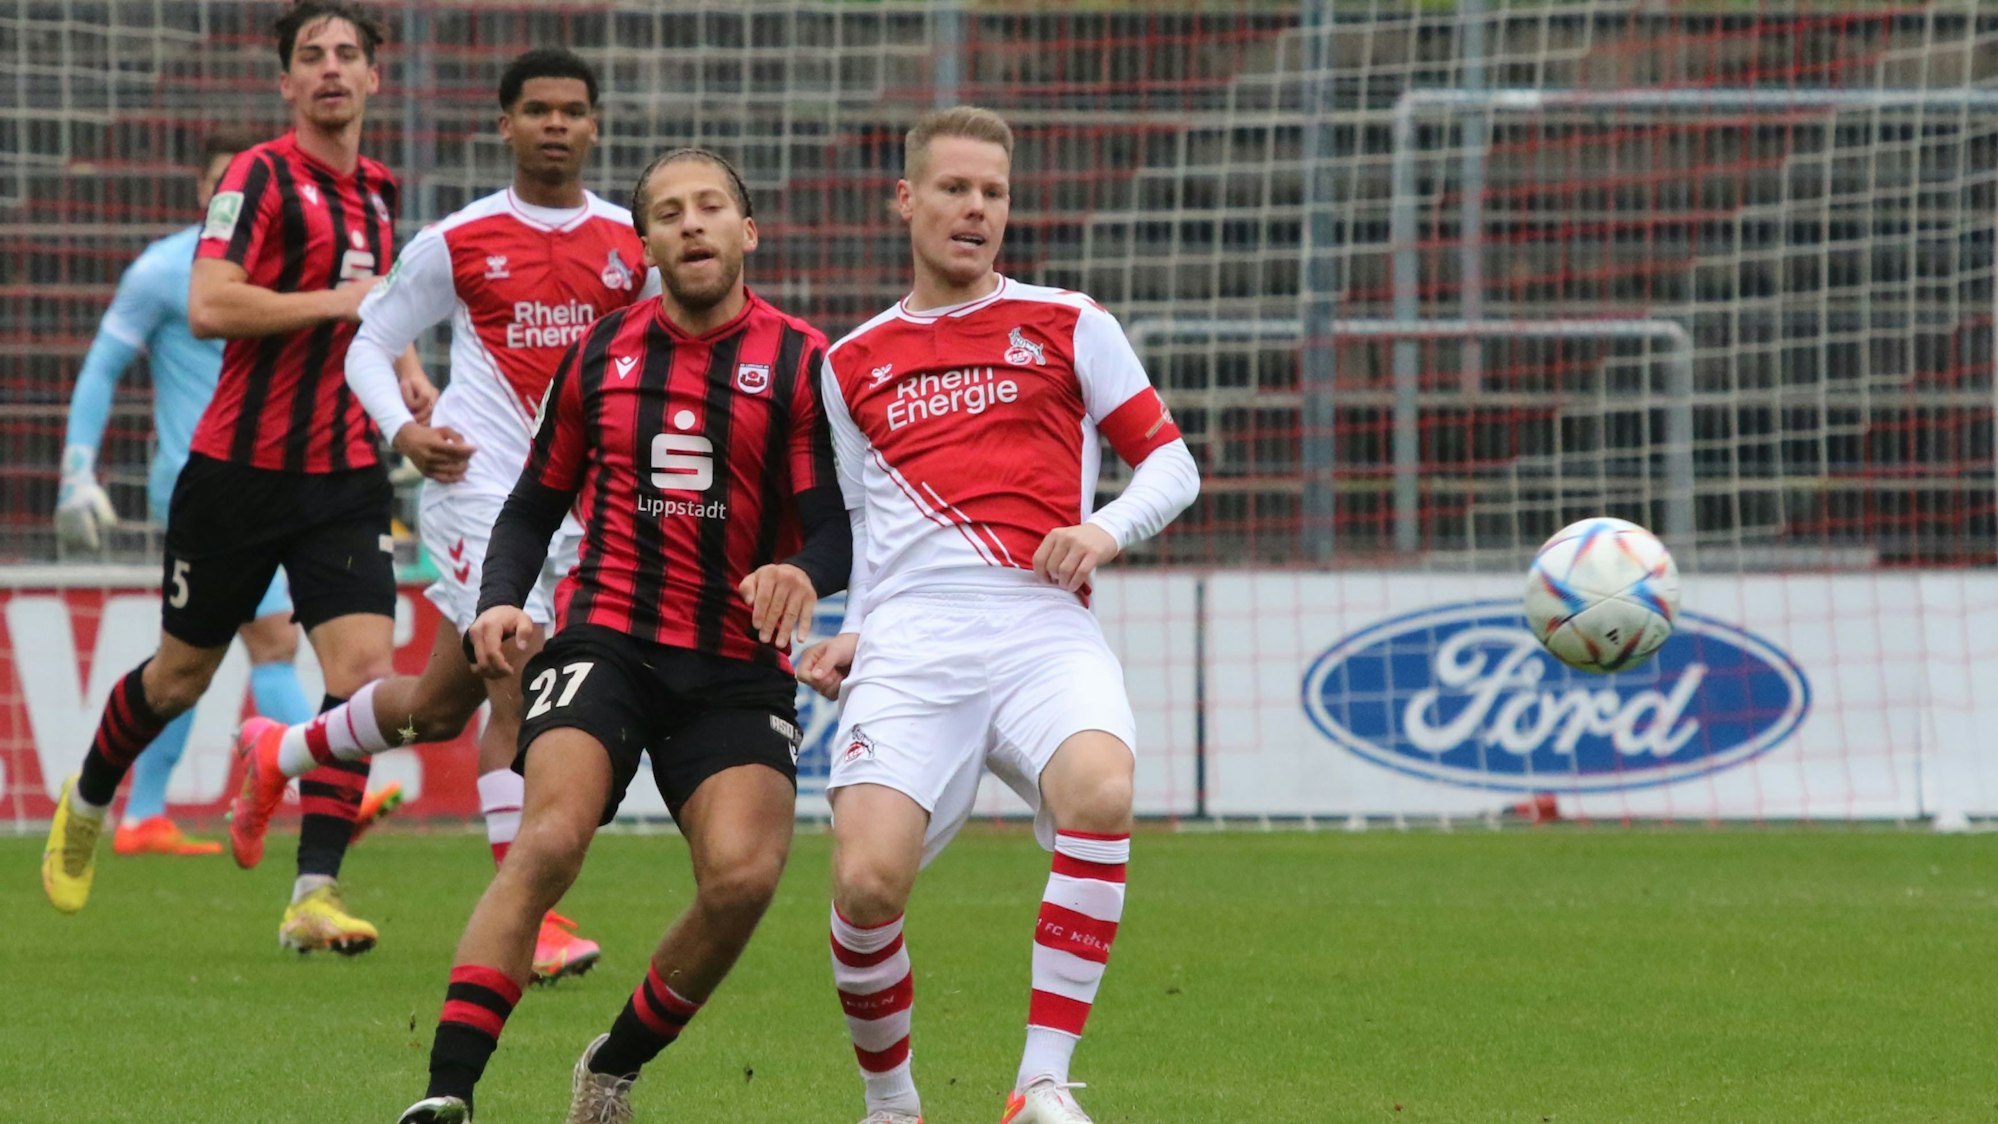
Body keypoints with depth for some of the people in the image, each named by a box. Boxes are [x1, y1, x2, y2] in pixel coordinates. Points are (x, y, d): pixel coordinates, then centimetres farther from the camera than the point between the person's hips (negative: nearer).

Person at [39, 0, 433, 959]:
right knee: (182, 673, 10)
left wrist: (404, 370, 11)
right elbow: (209, 306, -24)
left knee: (363, 668, -13)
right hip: (240, 473, -5)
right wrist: (338, 301, -21)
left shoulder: (377, 192, 11)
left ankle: (314, 896, -12)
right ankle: (86, 805, 39)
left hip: (347, 476, 5)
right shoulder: (261, 178, -11)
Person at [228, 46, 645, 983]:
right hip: (479, 485, -4)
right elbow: (370, 344, 8)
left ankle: (280, 754, 37)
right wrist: (403, 430, -10)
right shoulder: (457, 242, -1)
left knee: (440, 704, 10)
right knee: (521, 687, -17)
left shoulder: (633, 244, 6)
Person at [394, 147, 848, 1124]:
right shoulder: (600, 355, 10)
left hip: (738, 667, 0)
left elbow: (839, 525, -5)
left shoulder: (801, 363, 1)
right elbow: (537, 501, 19)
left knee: (742, 876, -19)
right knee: (549, 840, -23)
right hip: (606, 638, 0)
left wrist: (804, 573, -28)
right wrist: (499, 601, 0)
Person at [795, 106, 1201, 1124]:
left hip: (1042, 631, -1)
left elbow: (1172, 463, 14)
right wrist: (848, 638, 11)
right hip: (910, 646, 1)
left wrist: (1108, 529, -6)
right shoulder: (852, 364, 22)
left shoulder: (1068, 325, 15)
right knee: (867, 882, -20)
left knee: (1100, 792, -34)